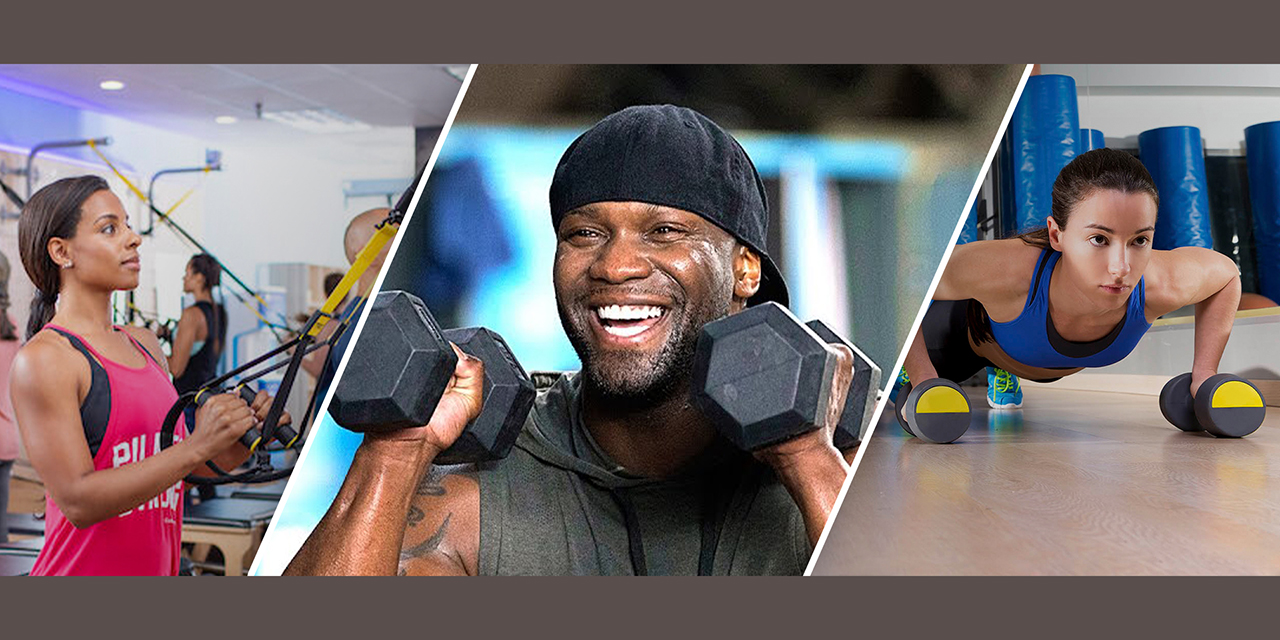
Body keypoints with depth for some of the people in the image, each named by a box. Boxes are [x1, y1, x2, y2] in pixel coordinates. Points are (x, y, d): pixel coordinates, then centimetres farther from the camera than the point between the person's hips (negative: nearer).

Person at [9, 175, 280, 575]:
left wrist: (246, 431, -3)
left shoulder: (146, 344, 10)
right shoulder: (41, 360, -12)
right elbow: (78, 501, -19)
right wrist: (196, 447, -26)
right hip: (79, 573, -6)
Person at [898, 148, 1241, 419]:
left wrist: (1204, 372, -19)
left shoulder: (1162, 285, -40)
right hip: (974, 333, -3)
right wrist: (923, 378, -37)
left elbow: (1226, 273, -15)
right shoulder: (1005, 272, -50)